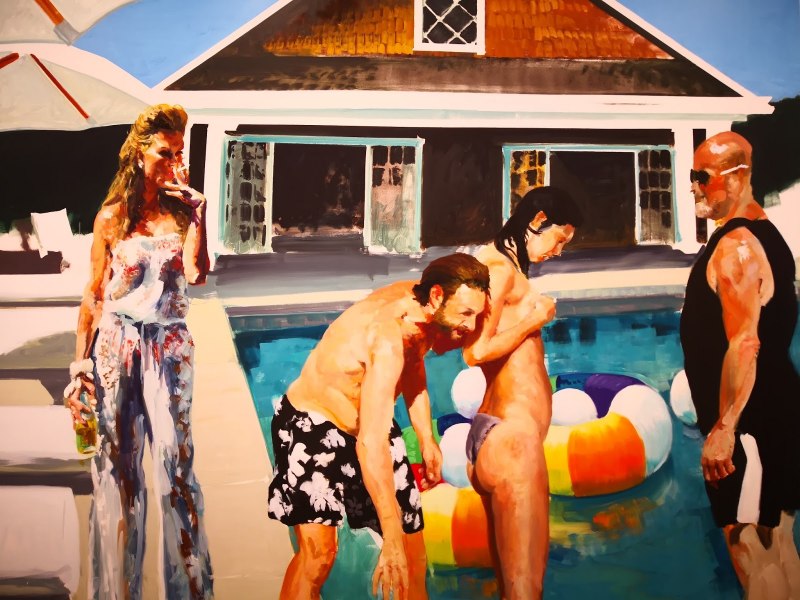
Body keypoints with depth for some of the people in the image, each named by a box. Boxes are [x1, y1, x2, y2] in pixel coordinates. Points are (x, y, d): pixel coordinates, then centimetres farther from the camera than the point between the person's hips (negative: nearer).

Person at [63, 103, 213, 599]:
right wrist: (81, 364, 1)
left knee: (176, 462, -6)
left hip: (169, 346, 0)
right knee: (116, 466, 6)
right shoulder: (113, 216, 5)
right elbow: (94, 294, 6)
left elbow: (197, 274, -13)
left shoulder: (186, 212, 5)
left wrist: (196, 209, -11)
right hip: (115, 344, 1)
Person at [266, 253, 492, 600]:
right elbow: (370, 444, -40)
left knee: (412, 552, 8)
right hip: (312, 425, -7)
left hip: (370, 426, 8)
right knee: (319, 551, -23)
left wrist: (426, 439, 7)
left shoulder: (424, 306, -9)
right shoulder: (388, 340, -35)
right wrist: (392, 541, -39)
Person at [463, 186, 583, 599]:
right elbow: (476, 351, -18)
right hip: (511, 434, -10)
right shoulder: (500, 267, -9)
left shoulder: (502, 265, 19)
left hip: (499, 431, 10)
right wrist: (535, 319, -7)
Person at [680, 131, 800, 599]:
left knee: (753, 546, -2)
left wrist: (723, 428, -22)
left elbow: (744, 344, -26)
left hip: (750, 422, -10)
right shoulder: (762, 234, 14)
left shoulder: (736, 245, -18)